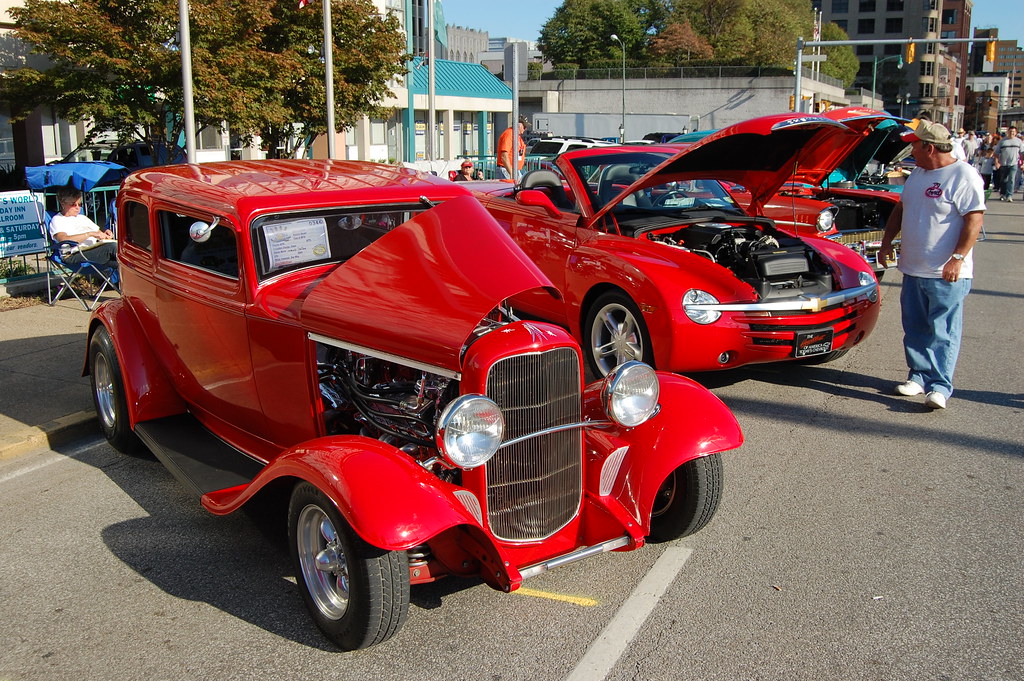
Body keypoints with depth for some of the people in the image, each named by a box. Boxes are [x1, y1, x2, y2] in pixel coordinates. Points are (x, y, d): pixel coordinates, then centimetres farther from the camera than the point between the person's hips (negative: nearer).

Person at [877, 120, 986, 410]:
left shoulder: (963, 176, -13)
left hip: (946, 274, -8)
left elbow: (975, 220, -18)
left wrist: (957, 259, -23)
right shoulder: (918, 174, 13)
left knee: (943, 331, -3)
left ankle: (940, 386, 0)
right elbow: (900, 209, 24)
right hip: (913, 268, 8)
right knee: (915, 328, 13)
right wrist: (887, 242, 19)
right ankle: (919, 375, 24)